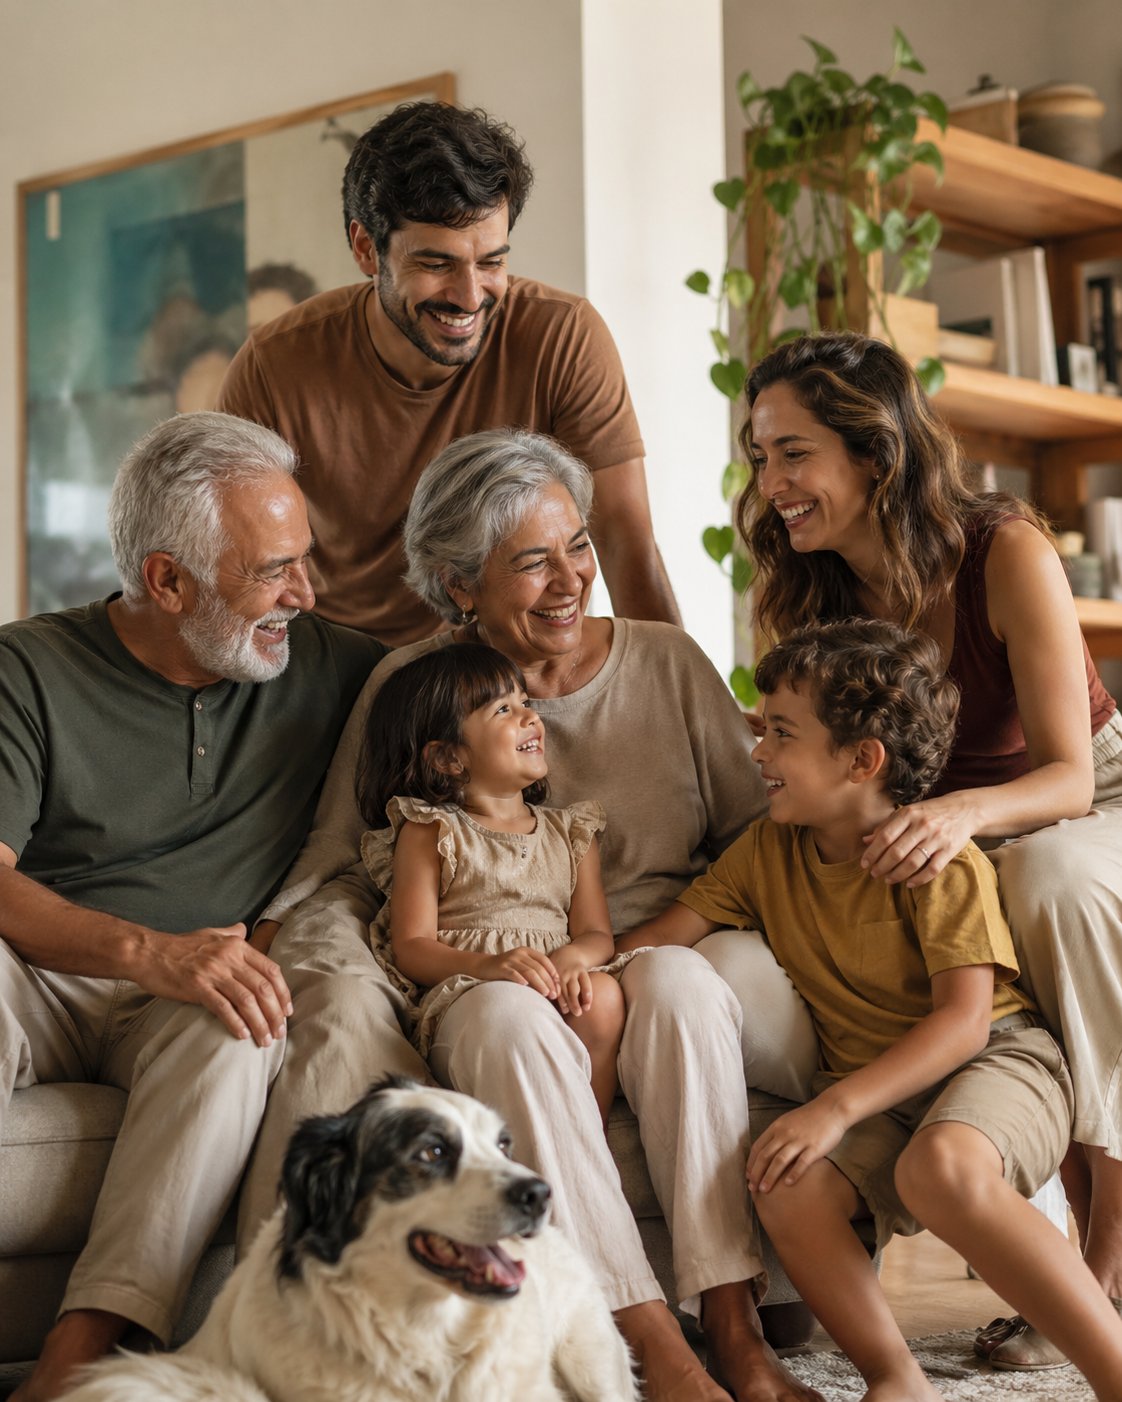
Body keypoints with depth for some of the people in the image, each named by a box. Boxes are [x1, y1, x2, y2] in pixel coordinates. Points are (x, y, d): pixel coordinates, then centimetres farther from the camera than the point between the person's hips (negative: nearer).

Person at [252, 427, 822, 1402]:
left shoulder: (667, 662, 10)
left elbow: (757, 835, 11)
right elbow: (342, 871, 6)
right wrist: (302, 943, -15)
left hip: (657, 968, 1)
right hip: (490, 986, 0)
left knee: (676, 979, -35)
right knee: (505, 1015, -36)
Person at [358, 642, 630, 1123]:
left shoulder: (570, 833, 23)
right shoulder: (428, 833, 10)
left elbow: (597, 934, 13)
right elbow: (411, 948, 0)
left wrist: (573, 958, -13)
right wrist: (487, 965, -20)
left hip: (558, 993, 4)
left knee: (604, 996, -29)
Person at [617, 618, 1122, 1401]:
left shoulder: (940, 860, -12)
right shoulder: (768, 851, 7)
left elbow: (964, 1018, -19)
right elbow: (671, 932, 11)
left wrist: (836, 1107, -27)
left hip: (997, 1059, -5)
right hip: (875, 1090, 5)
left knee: (941, 1168, -39)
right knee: (785, 1189, -27)